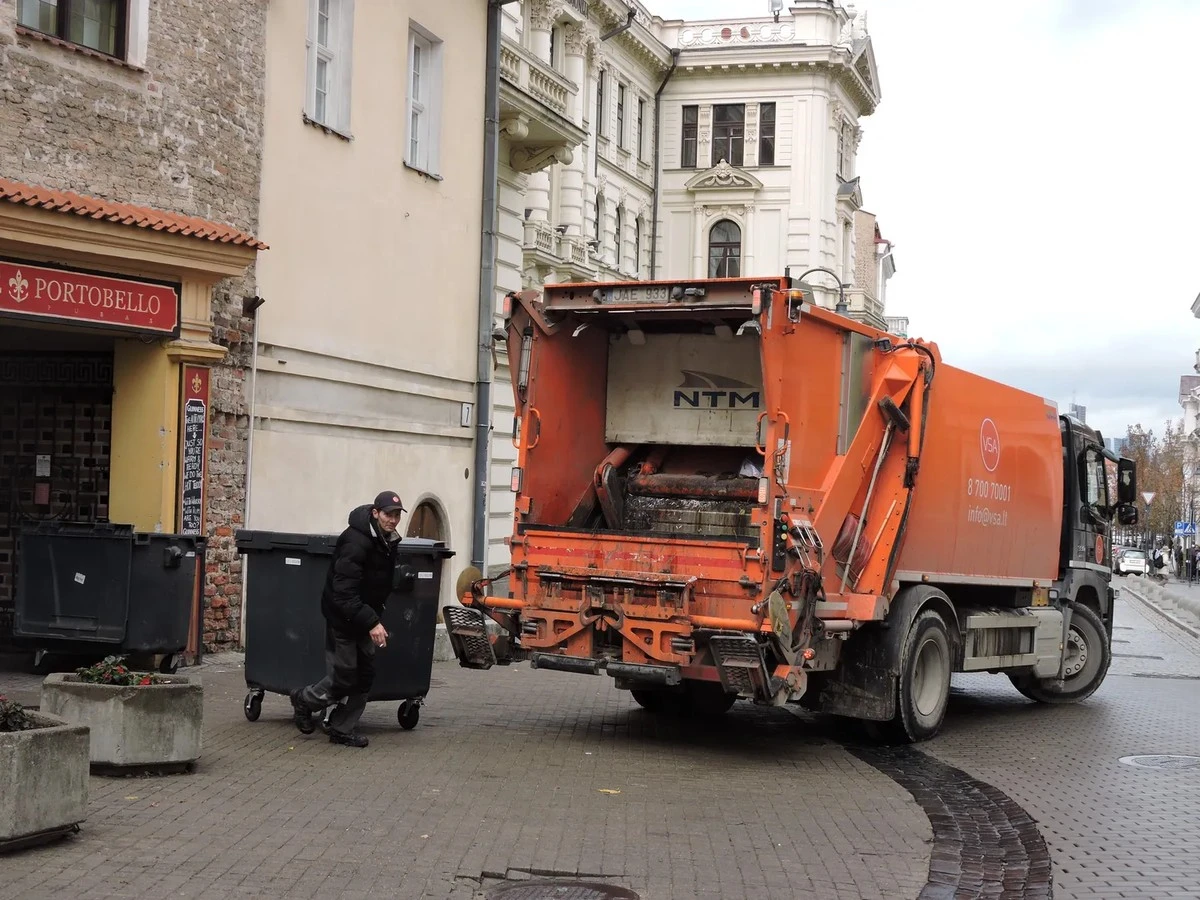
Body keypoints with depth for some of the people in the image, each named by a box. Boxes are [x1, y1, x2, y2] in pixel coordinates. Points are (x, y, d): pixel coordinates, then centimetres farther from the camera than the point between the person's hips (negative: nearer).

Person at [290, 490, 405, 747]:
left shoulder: (389, 541, 4)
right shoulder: (355, 542, -25)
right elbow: (344, 593, -29)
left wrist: (375, 617, 11)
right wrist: (371, 623, -32)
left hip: (364, 617, 8)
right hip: (342, 617, -8)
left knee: (364, 677, 6)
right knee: (343, 680, -3)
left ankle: (343, 729, 18)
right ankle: (303, 700, 24)